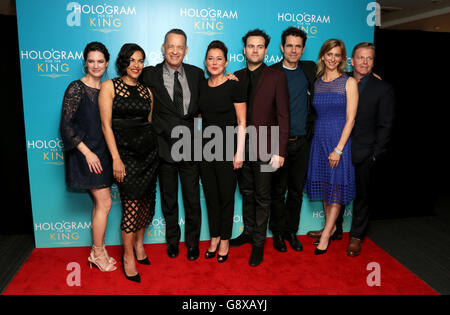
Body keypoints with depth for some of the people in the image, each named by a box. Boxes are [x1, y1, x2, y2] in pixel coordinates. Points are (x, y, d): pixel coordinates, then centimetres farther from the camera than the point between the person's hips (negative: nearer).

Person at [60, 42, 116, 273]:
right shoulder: (77, 88, -9)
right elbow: (66, 125, -13)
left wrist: (111, 153, 7)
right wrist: (87, 152, -17)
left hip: (102, 153, 7)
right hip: (86, 154, -7)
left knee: (99, 203, 12)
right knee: (105, 203, -5)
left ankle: (98, 250, 24)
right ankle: (98, 252, 12)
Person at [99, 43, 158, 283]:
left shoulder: (146, 91, 11)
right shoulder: (109, 86, -1)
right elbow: (106, 125, -7)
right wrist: (116, 159, -12)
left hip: (149, 149, 4)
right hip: (125, 151, -4)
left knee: (146, 200, 9)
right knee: (131, 204, -5)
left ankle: (139, 243, 31)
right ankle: (128, 256, 14)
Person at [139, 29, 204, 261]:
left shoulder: (196, 74, 4)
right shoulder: (150, 75, -4)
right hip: (165, 147, -1)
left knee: (193, 200, 11)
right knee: (169, 200, 16)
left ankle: (192, 242, 31)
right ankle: (172, 240, 36)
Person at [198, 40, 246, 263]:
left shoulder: (234, 87, -7)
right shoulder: (201, 86, 7)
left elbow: (242, 123, -7)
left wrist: (239, 152, -12)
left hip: (227, 148, -4)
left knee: (226, 196, 5)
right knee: (211, 195, 12)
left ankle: (225, 241, 23)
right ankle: (214, 239, 28)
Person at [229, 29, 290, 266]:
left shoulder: (277, 77, -4)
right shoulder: (236, 78, 8)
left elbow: (283, 116, -7)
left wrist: (280, 151, -13)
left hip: (264, 147, -4)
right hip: (241, 146, 4)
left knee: (262, 197, 6)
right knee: (247, 193, 16)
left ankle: (259, 242, 21)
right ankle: (248, 232, 34)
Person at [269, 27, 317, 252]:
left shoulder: (310, 69, 9)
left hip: (302, 141, 4)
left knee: (297, 190, 12)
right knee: (278, 191, 7)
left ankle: (292, 231, 27)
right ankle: (278, 232, 23)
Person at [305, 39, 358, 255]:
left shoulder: (349, 83, -4)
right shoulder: (315, 83, 7)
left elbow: (350, 119, -9)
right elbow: (314, 114, 12)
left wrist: (338, 149, -15)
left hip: (339, 140, -4)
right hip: (319, 139, 4)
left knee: (337, 188, 1)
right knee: (324, 185, 11)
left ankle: (325, 236, 11)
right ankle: (331, 228, 27)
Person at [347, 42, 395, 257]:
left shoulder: (383, 89, 0)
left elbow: (385, 126, -2)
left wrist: (376, 154, -8)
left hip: (363, 154, -2)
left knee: (361, 195, 9)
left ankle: (356, 236, 24)